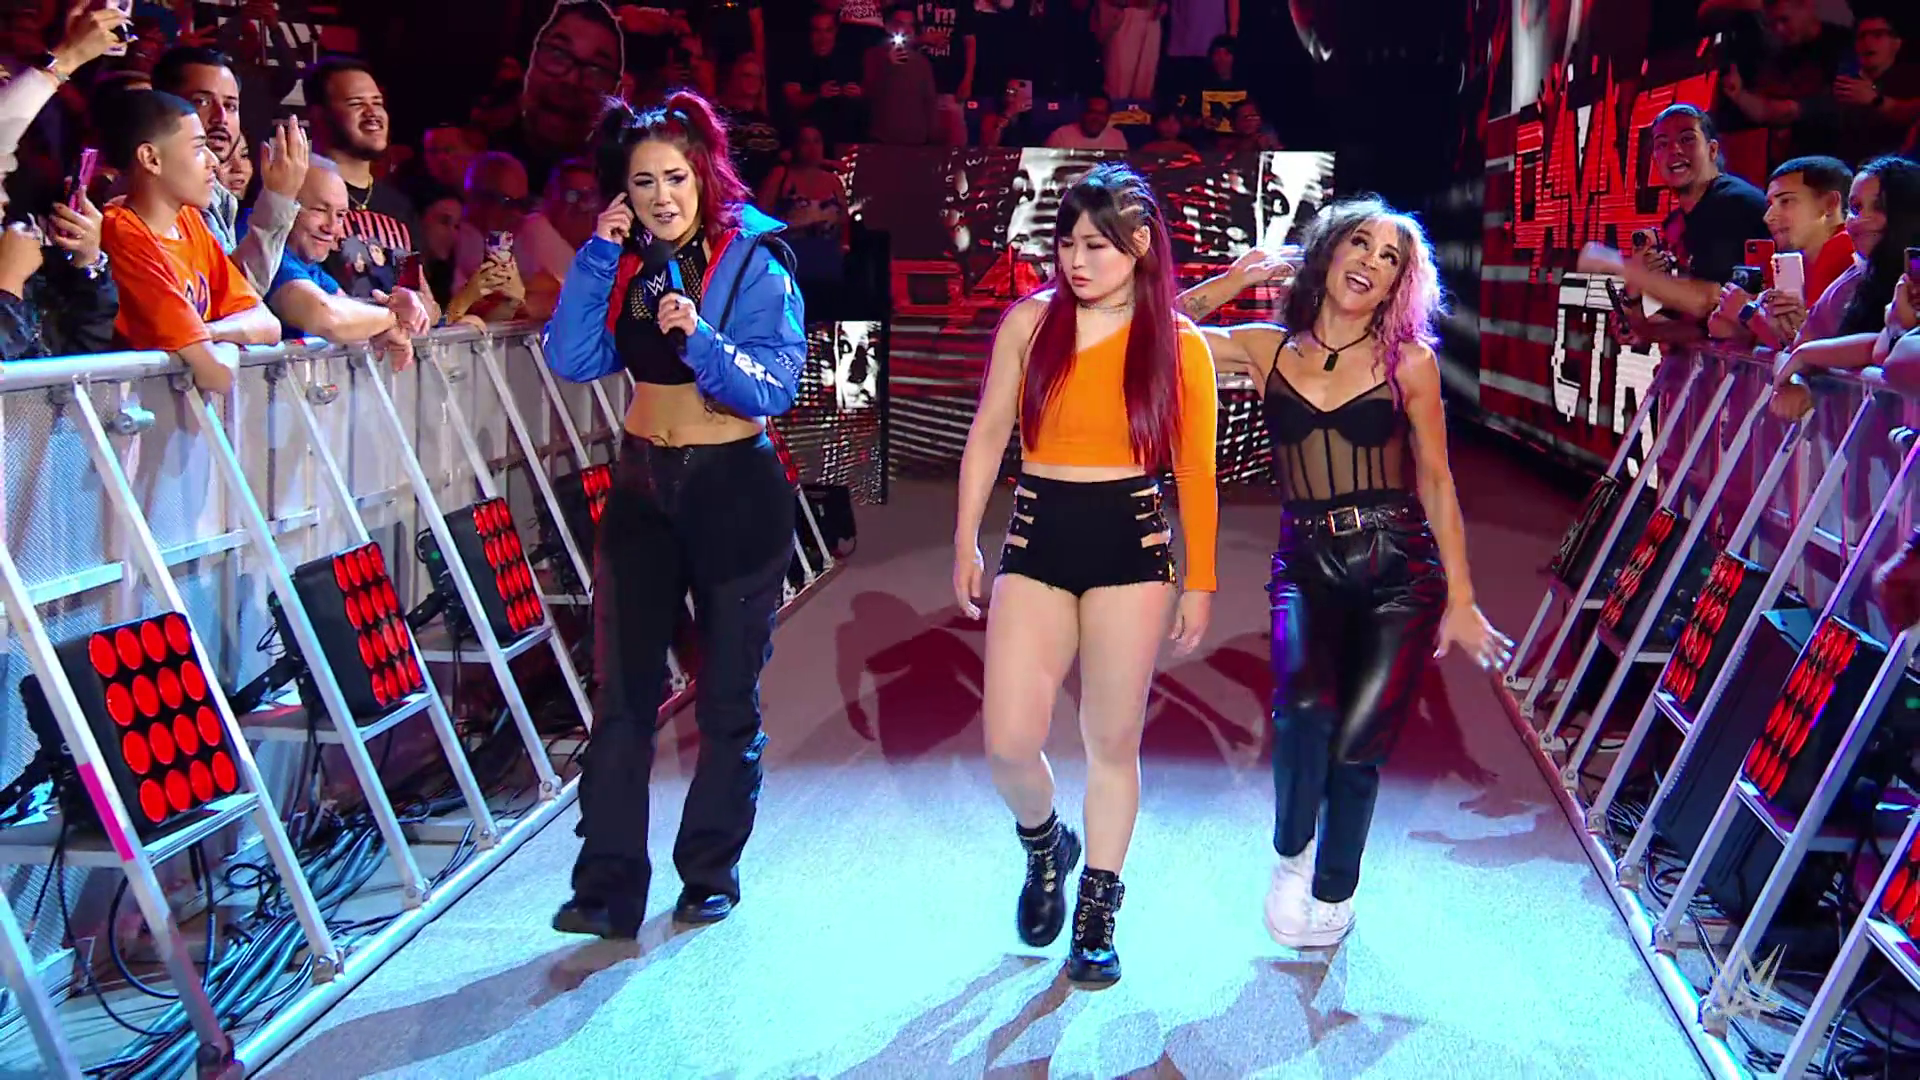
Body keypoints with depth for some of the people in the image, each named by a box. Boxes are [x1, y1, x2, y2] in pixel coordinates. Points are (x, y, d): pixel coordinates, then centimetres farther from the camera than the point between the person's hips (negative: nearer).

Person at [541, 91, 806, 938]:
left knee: (729, 699, 7)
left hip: (735, 488, -3)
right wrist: (599, 255, -11)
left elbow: (775, 389, -16)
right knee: (623, 693, -1)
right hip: (643, 486, 4)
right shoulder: (625, 263, 4)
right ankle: (607, 887, 3)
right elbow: (571, 360, -6)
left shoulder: (755, 261, -9)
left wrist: (701, 338, -30)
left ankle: (711, 874, 22)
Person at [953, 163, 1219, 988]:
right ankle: (1045, 848, 30)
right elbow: (988, 435, 8)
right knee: (1009, 744, -5)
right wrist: (966, 539, 6)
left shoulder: (1179, 344, 1)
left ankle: (1097, 915, 24)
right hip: (1037, 536, 1)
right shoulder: (1029, 322, 3)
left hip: (1131, 543, -1)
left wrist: (1199, 581, 4)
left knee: (1113, 741, 6)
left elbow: (1194, 470, 4)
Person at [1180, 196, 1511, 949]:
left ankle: (1334, 892, 24)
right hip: (1306, 566, 0)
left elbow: (1436, 483, 6)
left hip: (1398, 570, 0)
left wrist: (1460, 600, 5)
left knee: (1355, 744, -5)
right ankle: (1292, 852, 4)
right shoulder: (1266, 351, 7)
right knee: (1305, 704, -26)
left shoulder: (1408, 361, 3)